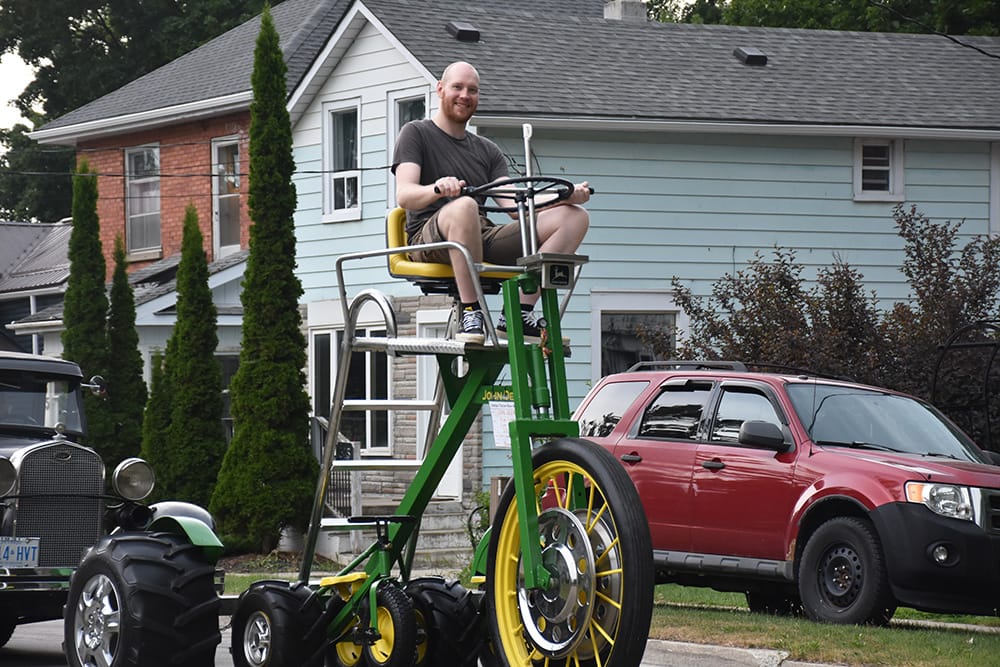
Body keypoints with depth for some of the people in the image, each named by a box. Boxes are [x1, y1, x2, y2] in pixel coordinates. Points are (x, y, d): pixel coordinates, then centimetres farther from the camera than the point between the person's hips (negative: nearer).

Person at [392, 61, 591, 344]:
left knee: (574, 216, -10)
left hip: (484, 242, 6)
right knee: (464, 206, -41)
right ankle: (470, 314, -33)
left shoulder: (487, 150, 26)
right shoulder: (416, 133, 10)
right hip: (430, 240, -6)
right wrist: (437, 189, -32)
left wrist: (566, 196, -8)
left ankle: (519, 313, -21)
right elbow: (404, 195, -8)